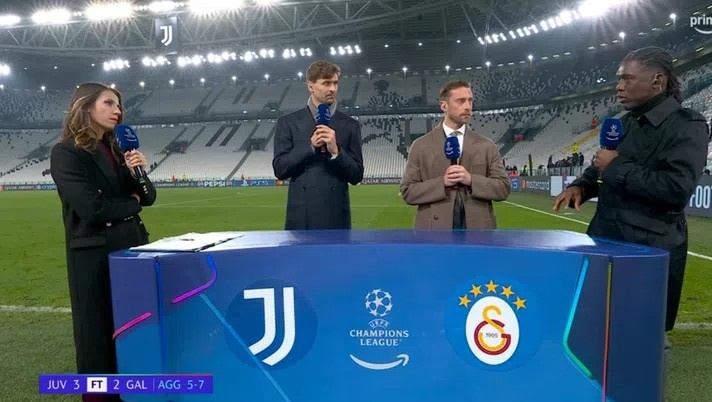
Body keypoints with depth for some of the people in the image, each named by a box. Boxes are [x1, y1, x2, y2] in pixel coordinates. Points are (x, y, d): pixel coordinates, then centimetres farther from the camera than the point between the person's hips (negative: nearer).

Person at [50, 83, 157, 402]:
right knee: (99, 329, 5)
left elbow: (148, 197, 9)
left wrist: (140, 172, -10)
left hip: (131, 244, 6)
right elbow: (91, 207, -20)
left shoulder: (116, 150, 11)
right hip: (94, 253, -6)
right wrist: (131, 203, -3)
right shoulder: (66, 153, -9)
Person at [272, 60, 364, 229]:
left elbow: (356, 175, 2)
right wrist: (310, 146, -13)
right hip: (301, 216, -1)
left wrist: (336, 151, -15)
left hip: (336, 216, 1)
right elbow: (279, 169, -3)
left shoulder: (350, 125, 6)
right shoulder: (288, 122, 4)